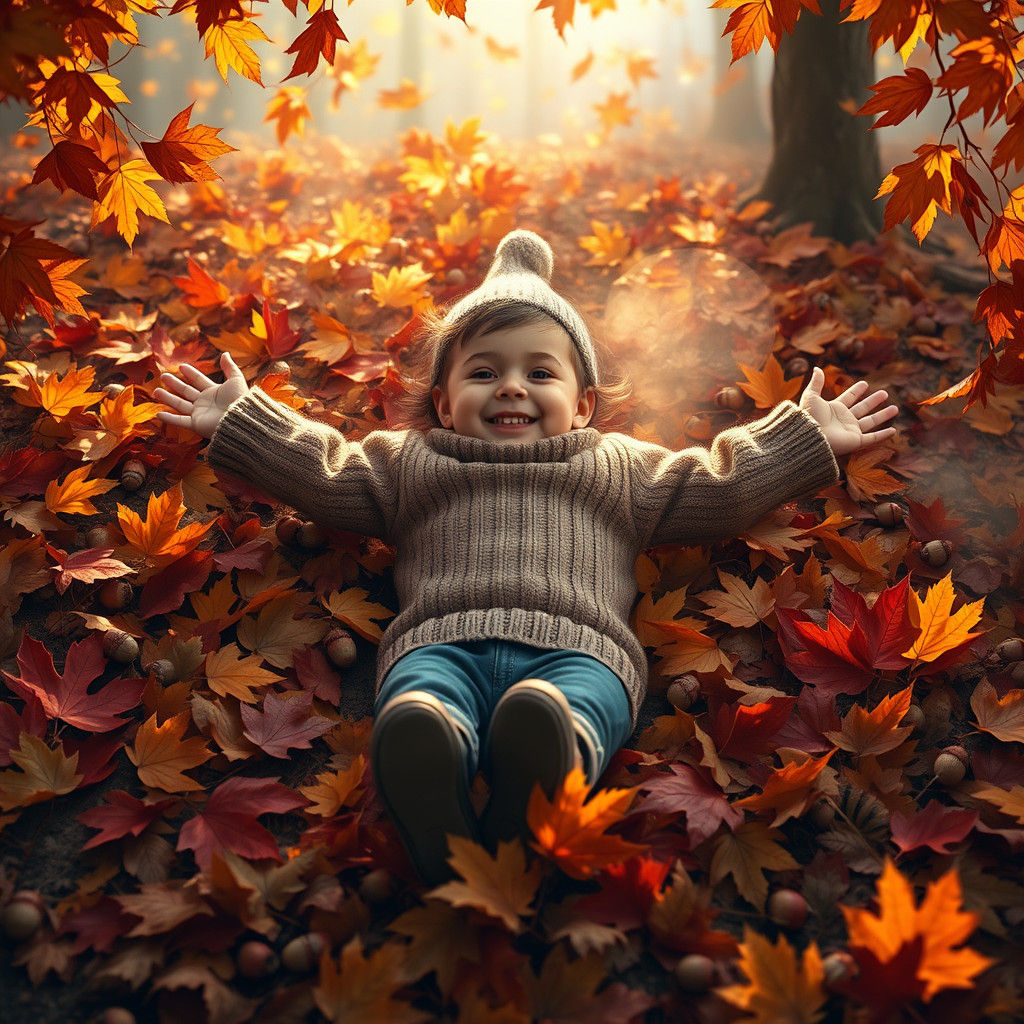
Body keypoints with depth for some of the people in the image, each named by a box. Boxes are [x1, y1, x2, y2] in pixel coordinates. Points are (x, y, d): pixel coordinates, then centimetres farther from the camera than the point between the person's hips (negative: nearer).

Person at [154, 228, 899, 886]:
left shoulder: (617, 467, 37)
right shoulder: (412, 463, 37)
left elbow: (721, 486, 36)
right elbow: (320, 473, 34)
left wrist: (806, 436, 35)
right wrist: (238, 419, 32)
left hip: (575, 646, 0)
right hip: (441, 639, 0)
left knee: (550, 711, -42)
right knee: (414, 715, -41)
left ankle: (522, 828, -58)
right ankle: (439, 842, -56)